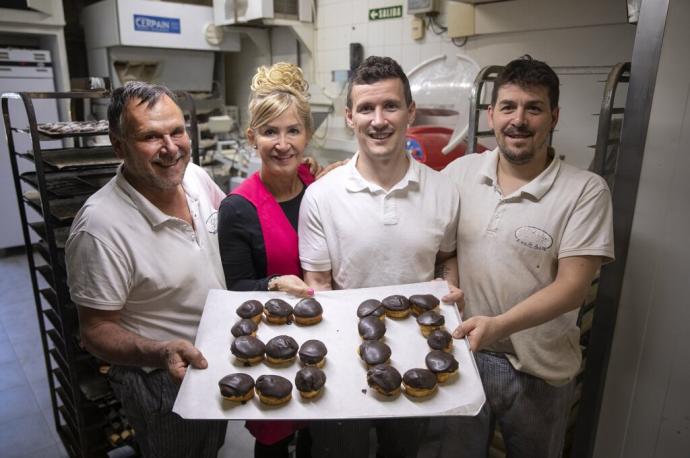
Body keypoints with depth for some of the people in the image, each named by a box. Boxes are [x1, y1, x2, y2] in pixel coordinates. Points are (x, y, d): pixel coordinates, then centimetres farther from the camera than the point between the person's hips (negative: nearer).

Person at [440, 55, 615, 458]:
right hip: (462, 354, 2)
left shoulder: (586, 191, -13)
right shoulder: (460, 172, -4)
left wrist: (499, 325, -30)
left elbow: (573, 286, -17)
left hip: (539, 374, -2)